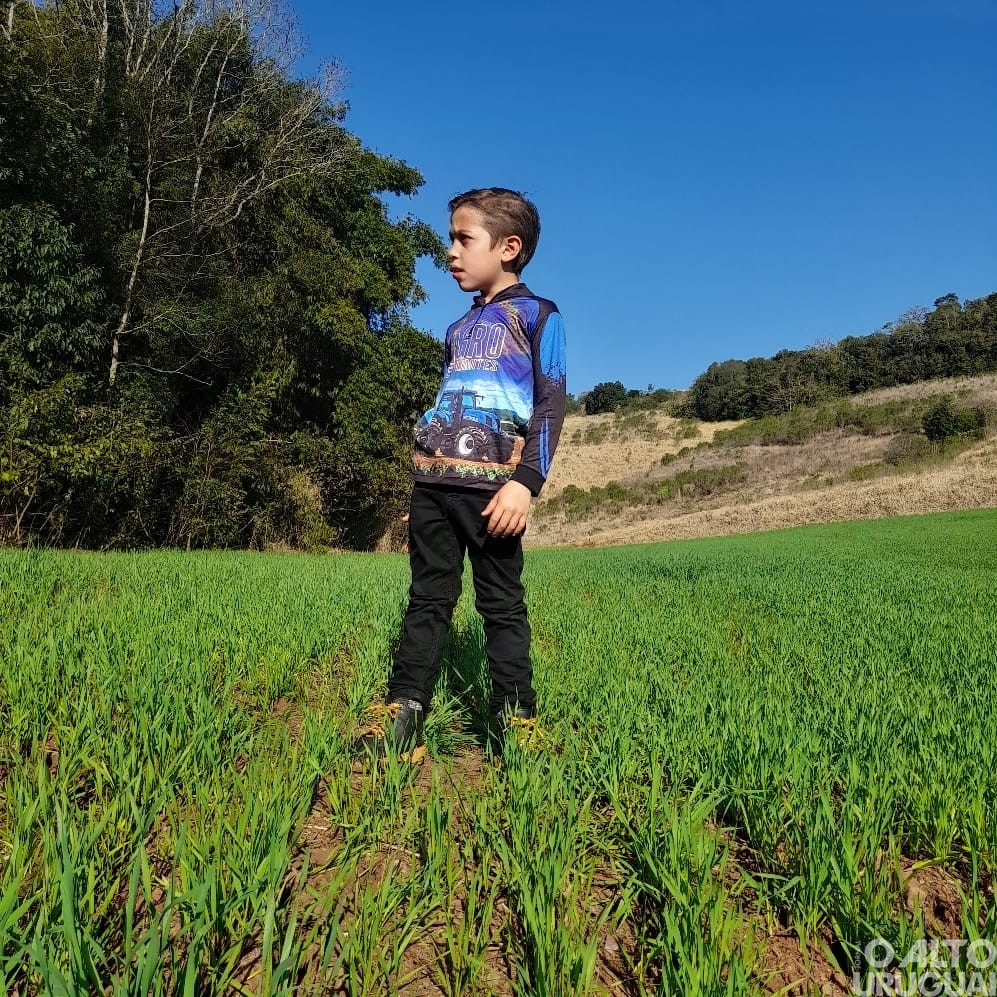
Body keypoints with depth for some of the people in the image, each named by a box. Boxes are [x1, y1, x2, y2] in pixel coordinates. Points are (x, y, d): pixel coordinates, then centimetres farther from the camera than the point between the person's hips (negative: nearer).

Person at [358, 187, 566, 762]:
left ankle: (517, 724, 8)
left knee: (501, 605, -1)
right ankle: (401, 718, 8)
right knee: (429, 600, 5)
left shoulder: (538, 316, 3)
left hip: (491, 487, -6)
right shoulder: (459, 329, 23)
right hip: (434, 484, 6)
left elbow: (551, 403, -6)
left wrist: (526, 481, -17)